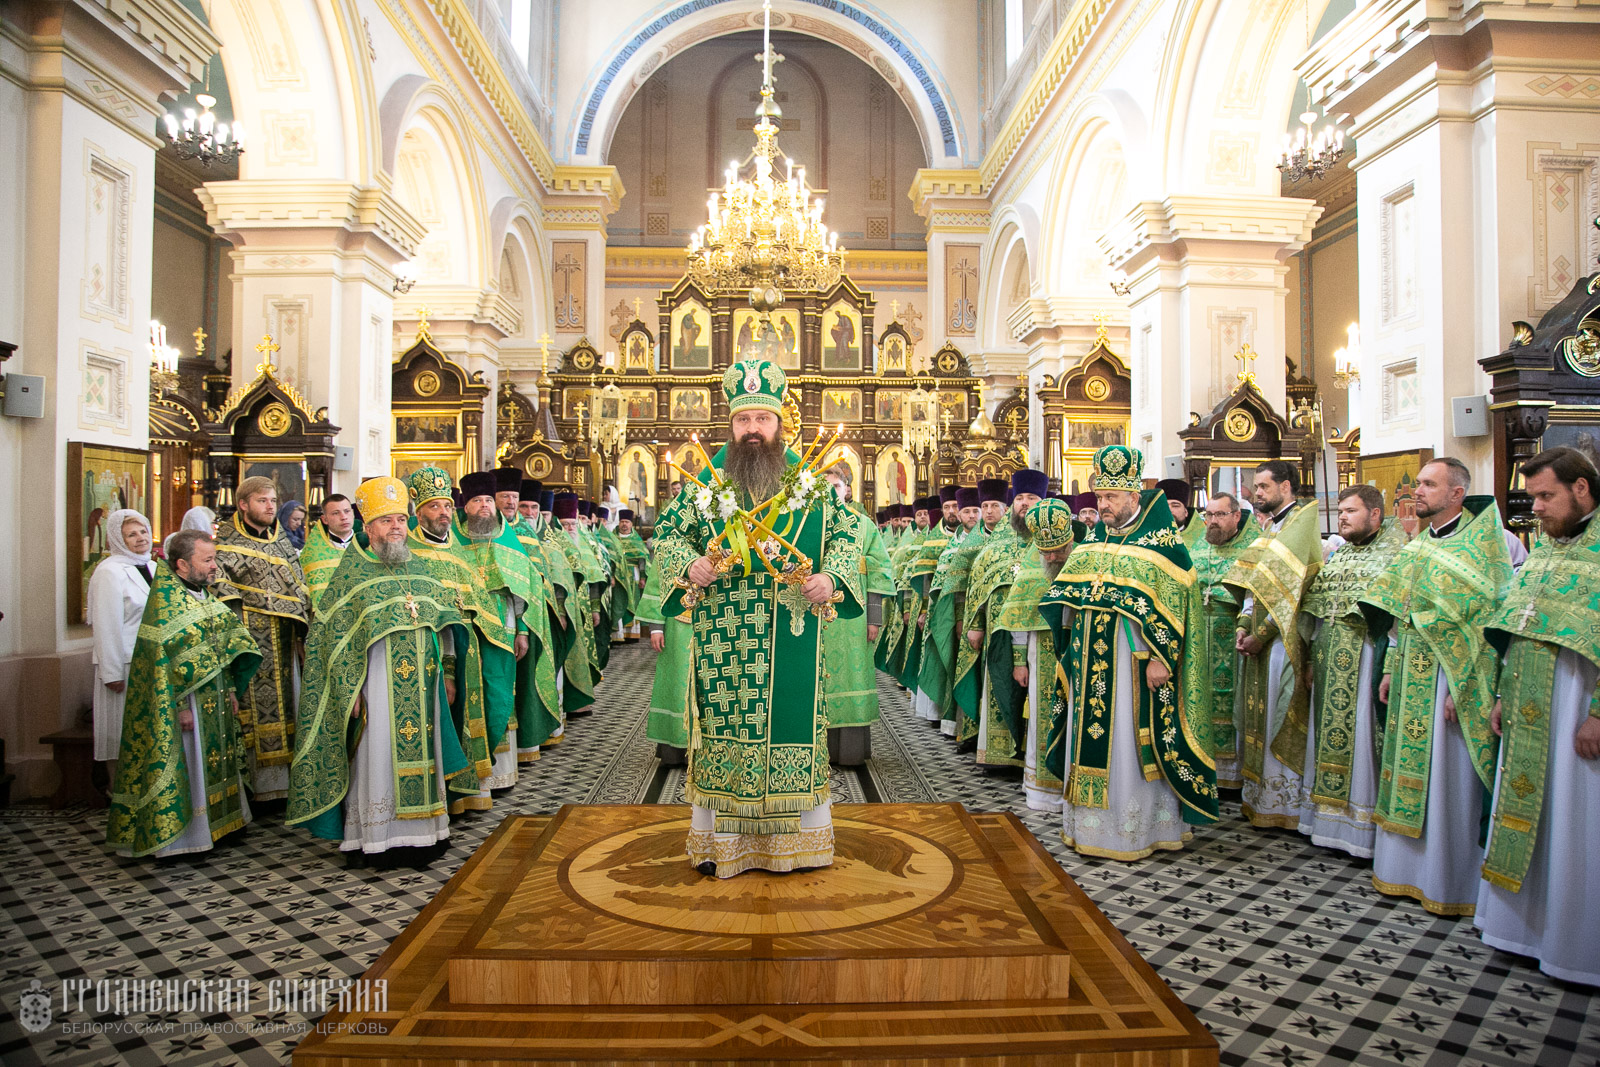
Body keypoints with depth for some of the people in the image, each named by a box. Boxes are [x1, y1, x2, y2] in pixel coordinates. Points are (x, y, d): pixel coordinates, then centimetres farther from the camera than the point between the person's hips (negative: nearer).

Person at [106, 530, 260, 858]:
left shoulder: (204, 595, 10)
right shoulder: (165, 600, -17)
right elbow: (163, 659, -20)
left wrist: (230, 691, 13)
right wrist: (180, 706, -22)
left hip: (213, 701, 9)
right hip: (184, 700, -9)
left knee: (211, 766, 16)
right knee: (182, 766, -1)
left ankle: (210, 825, 28)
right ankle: (171, 836, 9)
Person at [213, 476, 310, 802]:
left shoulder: (282, 541, 15)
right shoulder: (226, 541, -1)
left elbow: (298, 588, 16)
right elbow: (222, 591, -8)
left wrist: (301, 633, 10)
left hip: (282, 639, 5)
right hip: (248, 637, -5)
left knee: (284, 700, 6)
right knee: (253, 705, -5)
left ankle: (282, 779, 13)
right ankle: (259, 785, 0)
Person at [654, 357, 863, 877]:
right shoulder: (707, 480, 5)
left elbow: (848, 532, 8)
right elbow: (667, 533, 9)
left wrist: (832, 577, -10)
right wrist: (690, 566, -11)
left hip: (794, 635, 0)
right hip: (724, 636, 0)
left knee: (793, 722, 6)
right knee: (723, 726, 5)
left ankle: (802, 838, 21)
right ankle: (716, 839, 19)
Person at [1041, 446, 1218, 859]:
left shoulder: (1160, 540, -8)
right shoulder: (1093, 538, 11)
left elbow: (1172, 604, -12)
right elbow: (1069, 596, 18)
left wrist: (1160, 658, -17)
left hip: (1134, 664, -6)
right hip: (1091, 662, 6)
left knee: (1130, 745, 0)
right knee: (1090, 739, 10)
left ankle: (1133, 830, 12)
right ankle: (1089, 823, 21)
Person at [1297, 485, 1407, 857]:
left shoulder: (1395, 553, -5)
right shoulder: (1336, 554, 16)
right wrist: (1310, 660, 14)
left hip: (1366, 658, -6)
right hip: (1330, 662, 7)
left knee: (1359, 734, -3)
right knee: (1329, 731, 10)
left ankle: (1363, 826, 8)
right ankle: (1328, 816, 21)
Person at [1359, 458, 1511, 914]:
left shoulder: (1481, 543, -9)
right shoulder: (1418, 545, 13)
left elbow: (1484, 619, -15)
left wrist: (1462, 687, -19)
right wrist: (1391, 670, 13)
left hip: (1454, 674, -7)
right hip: (1412, 676, 7)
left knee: (1448, 776, -1)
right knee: (1409, 771, 12)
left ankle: (1450, 882, 11)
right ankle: (1407, 868, 23)